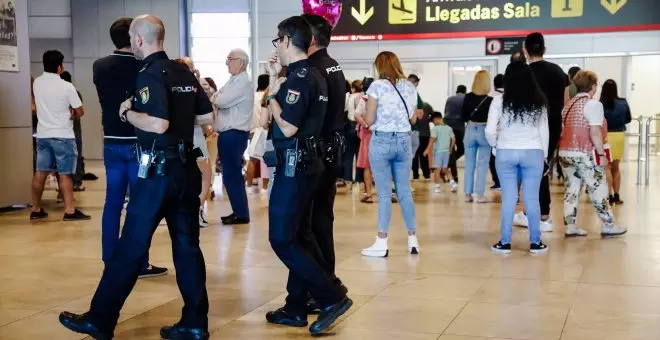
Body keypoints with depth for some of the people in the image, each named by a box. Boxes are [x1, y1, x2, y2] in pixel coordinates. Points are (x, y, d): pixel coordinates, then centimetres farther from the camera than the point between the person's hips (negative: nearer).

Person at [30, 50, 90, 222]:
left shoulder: (37, 83, 3)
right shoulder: (67, 87, -14)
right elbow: (80, 112, -7)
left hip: (43, 135, 6)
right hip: (63, 136, -5)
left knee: (40, 172, 10)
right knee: (65, 174, -3)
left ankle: (36, 210, 17)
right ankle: (70, 211, -3)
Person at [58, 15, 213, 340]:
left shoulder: (150, 74, -12)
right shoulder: (185, 73, 10)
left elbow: (158, 124, -24)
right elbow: (207, 116, 15)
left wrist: (127, 112, -8)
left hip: (159, 170, -7)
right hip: (186, 169, 7)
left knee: (130, 248, 0)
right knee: (187, 246, 9)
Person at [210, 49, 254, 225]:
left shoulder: (243, 82, -14)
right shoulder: (234, 81, 17)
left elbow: (221, 102, -19)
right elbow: (219, 100, 14)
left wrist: (215, 97, 0)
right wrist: (217, 97, -7)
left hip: (234, 134, -10)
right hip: (228, 134, 10)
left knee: (231, 175, -6)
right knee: (232, 174, 14)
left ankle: (241, 214, 1)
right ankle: (238, 211, 22)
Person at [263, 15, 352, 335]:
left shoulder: (299, 77, -16)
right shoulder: (312, 75, 14)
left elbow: (288, 128, -23)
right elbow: (278, 115, 16)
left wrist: (272, 96, -8)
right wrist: (275, 79, 11)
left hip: (294, 166, -10)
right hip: (304, 163, 10)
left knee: (282, 239, -6)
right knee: (297, 236, 13)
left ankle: (332, 297, -6)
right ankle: (297, 308, 19)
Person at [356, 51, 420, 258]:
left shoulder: (377, 86, -7)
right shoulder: (410, 87, 8)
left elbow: (369, 120, -8)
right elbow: (413, 119, 13)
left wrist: (362, 114, 13)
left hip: (381, 142, -4)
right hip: (404, 142, 4)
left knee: (384, 193, -2)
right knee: (405, 192, 10)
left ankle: (382, 244, 0)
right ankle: (412, 241, 14)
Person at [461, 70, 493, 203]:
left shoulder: (468, 97, -4)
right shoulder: (489, 100, -13)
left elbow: (463, 117, 4)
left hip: (470, 131, 3)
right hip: (484, 132, -3)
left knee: (469, 164, 10)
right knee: (482, 165, 3)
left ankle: (468, 194, 12)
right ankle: (480, 195, 3)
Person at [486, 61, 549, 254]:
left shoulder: (500, 101, -6)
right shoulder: (539, 102, 1)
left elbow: (489, 131, -8)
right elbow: (544, 131, 5)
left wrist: (495, 145, 11)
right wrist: (544, 154, 15)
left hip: (506, 153, -1)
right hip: (533, 153, 1)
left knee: (508, 198, 5)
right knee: (532, 198, 5)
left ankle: (505, 242, 9)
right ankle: (535, 242, 11)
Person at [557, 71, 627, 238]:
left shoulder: (569, 104, 14)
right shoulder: (593, 104, -9)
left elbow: (565, 130, 13)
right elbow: (595, 132, -16)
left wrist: (568, 149, 16)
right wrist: (601, 153, -13)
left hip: (565, 152, 7)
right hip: (584, 154, -7)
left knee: (572, 189, 10)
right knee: (598, 190, 3)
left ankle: (570, 226, 8)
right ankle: (609, 226, 10)